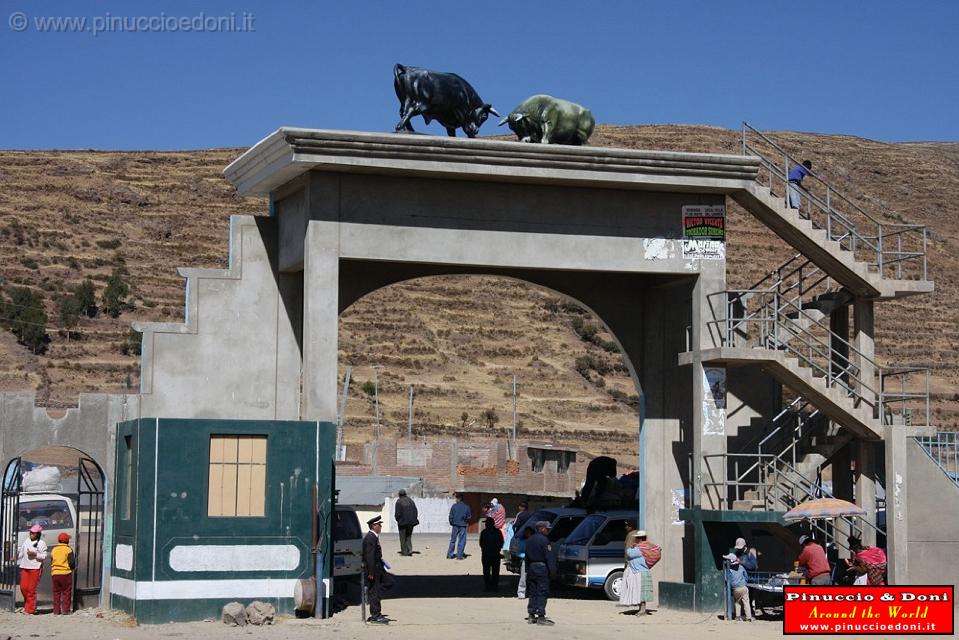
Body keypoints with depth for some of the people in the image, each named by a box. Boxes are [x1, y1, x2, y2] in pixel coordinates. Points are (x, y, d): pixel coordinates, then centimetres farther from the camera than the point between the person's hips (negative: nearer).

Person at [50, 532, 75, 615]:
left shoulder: (53, 549, 9)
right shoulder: (68, 549, -7)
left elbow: (51, 562, 13)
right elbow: (72, 562, -9)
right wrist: (73, 567, 10)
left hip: (55, 573, 4)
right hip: (65, 573, -4)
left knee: (56, 592, 9)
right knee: (66, 592, 3)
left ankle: (56, 610, 8)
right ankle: (66, 610, -1)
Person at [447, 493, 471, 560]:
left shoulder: (454, 506, -6)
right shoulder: (466, 507, -3)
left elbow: (451, 516, -5)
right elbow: (469, 517, 1)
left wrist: (451, 523, 10)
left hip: (455, 525, 0)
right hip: (463, 526, 0)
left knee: (453, 540, 11)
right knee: (462, 541, 5)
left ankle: (450, 554, 11)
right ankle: (459, 555, 2)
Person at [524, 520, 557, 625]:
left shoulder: (529, 540, 14)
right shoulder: (544, 540, -12)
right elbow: (549, 557, -16)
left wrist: (528, 569, 17)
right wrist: (552, 570, -15)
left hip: (531, 568, 8)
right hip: (541, 568, -8)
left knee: (532, 593, 12)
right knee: (542, 593, -6)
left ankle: (531, 616, 12)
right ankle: (541, 617, -8)